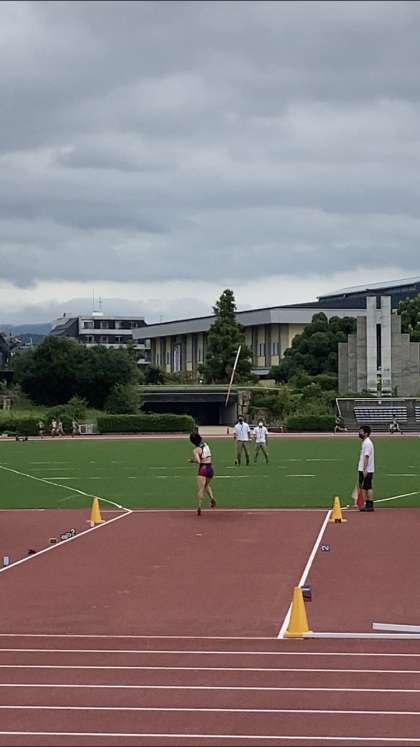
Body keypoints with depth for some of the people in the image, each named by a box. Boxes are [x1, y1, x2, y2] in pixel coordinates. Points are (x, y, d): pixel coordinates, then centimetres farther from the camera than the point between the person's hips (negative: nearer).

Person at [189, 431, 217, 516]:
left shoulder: (196, 450, -11)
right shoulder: (206, 445, 8)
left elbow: (198, 461, -22)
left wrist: (192, 460, -4)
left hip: (203, 469, -6)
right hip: (210, 468, 6)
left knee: (200, 489, -3)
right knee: (207, 485, 28)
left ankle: (199, 507, -10)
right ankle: (212, 498, 5)